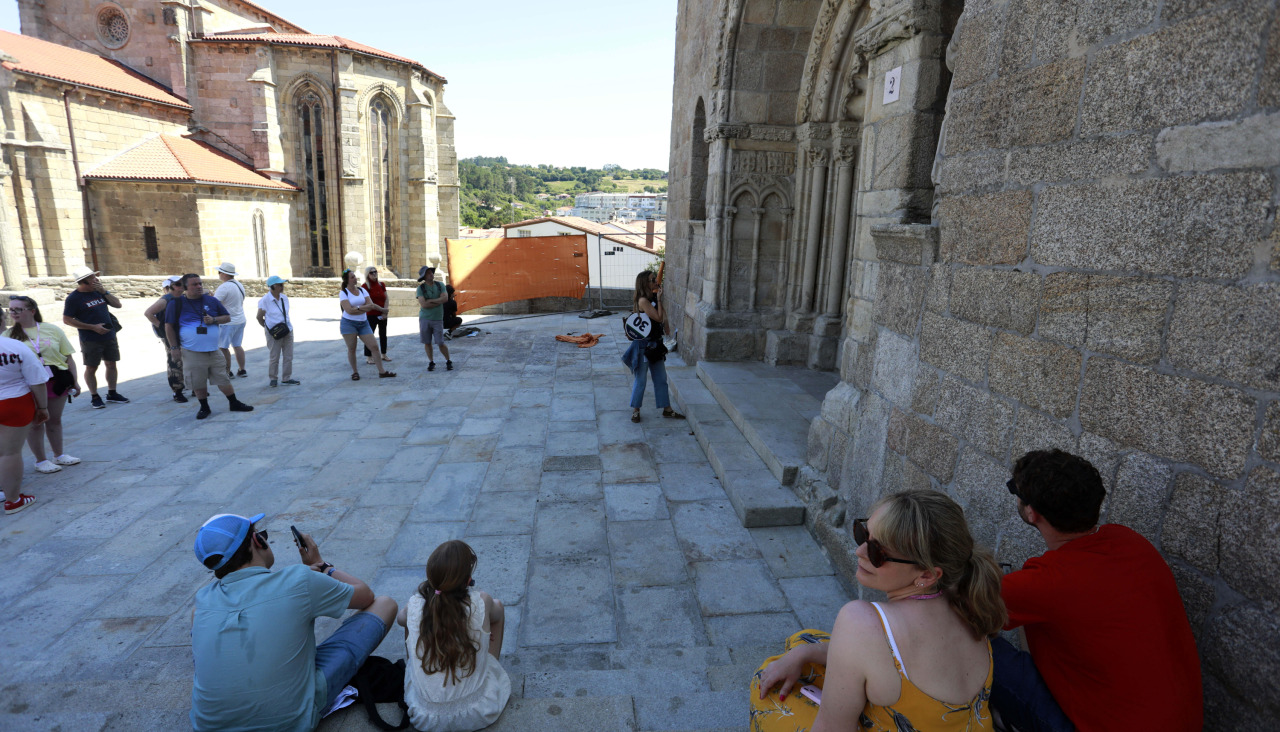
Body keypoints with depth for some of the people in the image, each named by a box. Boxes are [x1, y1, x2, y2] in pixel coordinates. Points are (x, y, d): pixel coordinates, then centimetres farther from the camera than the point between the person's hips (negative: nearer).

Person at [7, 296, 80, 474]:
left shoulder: (52, 330, 2)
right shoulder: (9, 335, -1)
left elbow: (68, 357, 5)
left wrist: (75, 381, 3)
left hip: (57, 382, 2)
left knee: (54, 420, 14)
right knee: (35, 424, 5)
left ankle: (59, 455, 29)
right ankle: (41, 460, 18)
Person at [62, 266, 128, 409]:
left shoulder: (98, 291, 6)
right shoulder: (73, 298, -10)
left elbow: (117, 304, 6)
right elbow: (67, 320, -10)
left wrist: (104, 292, -8)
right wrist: (93, 327, -16)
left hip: (110, 336, 5)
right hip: (91, 340, -5)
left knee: (111, 364, 11)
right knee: (91, 368, 4)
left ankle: (112, 393, 23)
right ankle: (94, 397, 15)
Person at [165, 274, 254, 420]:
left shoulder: (212, 301, 6)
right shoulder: (176, 303, 0)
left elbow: (227, 317, 11)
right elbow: (169, 326, 3)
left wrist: (214, 320, -10)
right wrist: (174, 347, 0)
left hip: (214, 350, 2)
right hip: (192, 352, -1)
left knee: (223, 379, 6)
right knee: (198, 383, 6)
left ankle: (235, 403, 16)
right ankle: (204, 408, 20)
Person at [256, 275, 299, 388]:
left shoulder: (284, 298, 5)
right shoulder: (265, 300, -12)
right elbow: (259, 317, -4)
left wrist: (287, 326, 9)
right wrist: (268, 327, 4)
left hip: (288, 331, 5)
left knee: (288, 356, 7)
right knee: (274, 357, 3)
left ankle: (287, 379, 17)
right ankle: (272, 378, 20)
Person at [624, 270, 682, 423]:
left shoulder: (653, 298, 7)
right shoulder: (643, 300, -18)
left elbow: (663, 319, 14)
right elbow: (658, 318, -19)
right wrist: (659, 299, -15)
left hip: (655, 344, 9)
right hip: (643, 345, -8)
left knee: (661, 378, 14)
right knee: (640, 379, 3)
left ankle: (667, 409, 24)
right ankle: (635, 410, 18)